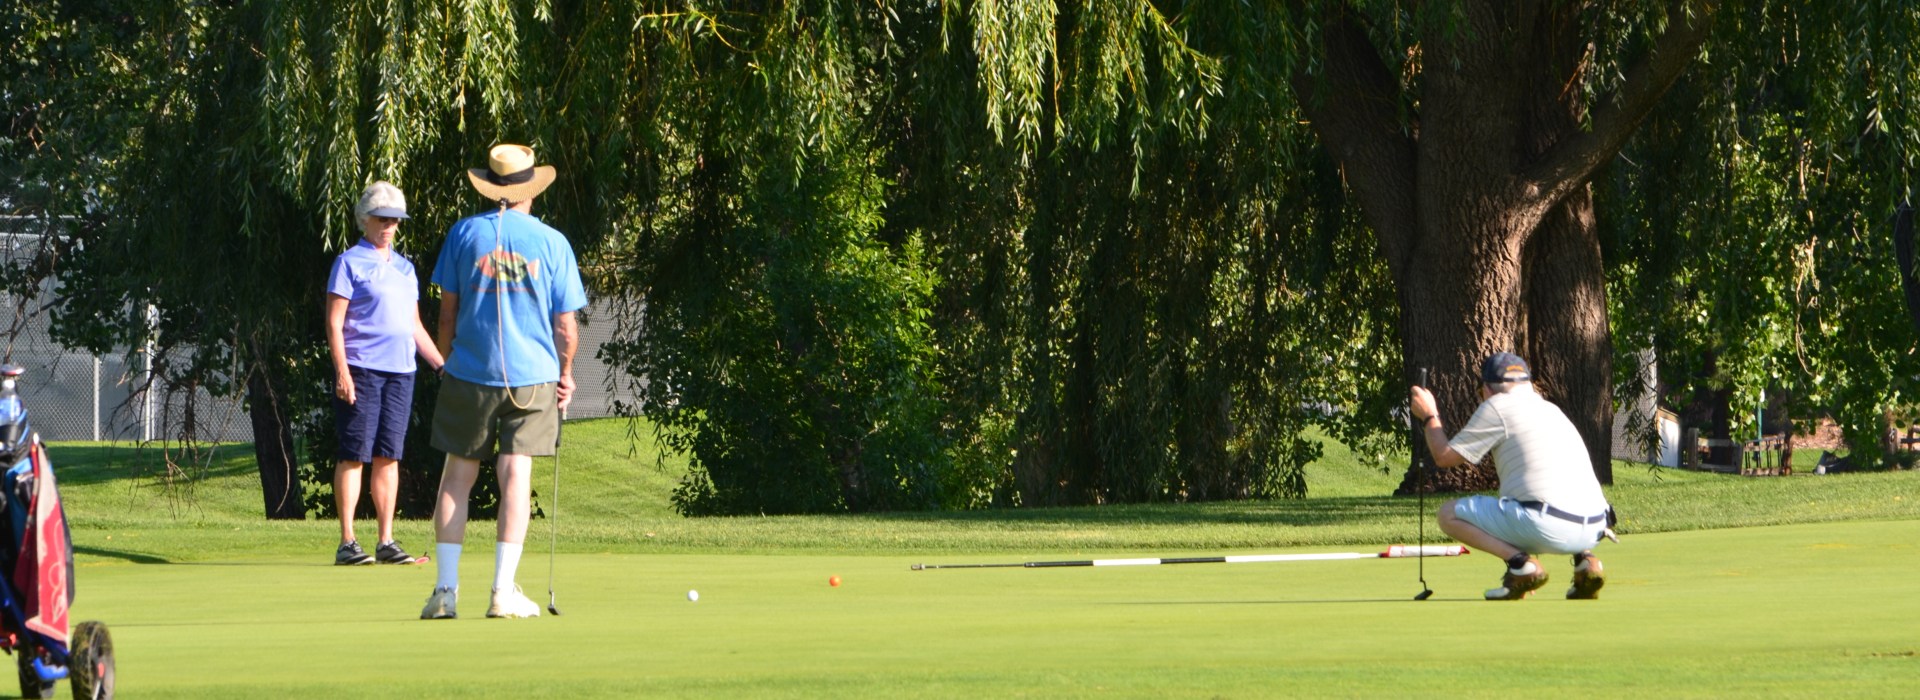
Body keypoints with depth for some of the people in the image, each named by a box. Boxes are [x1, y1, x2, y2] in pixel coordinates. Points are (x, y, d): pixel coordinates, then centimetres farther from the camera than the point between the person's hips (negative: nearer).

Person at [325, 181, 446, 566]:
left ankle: (386, 542, 7)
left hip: (401, 371, 6)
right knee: (354, 455, -6)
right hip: (361, 370, -6)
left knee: (388, 456, 5)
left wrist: (443, 364, 20)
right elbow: (334, 322, -6)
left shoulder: (405, 268, 19)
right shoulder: (349, 263, -1)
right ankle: (347, 542, -5)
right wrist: (342, 371, -16)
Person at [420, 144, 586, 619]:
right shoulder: (551, 242, -1)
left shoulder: (465, 233, 1)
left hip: (470, 372, 1)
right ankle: (504, 591, -6)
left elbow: (447, 311, 4)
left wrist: (447, 361, 17)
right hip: (533, 374, -1)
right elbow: (565, 325, 2)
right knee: (515, 476, -1)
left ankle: (446, 589, 1)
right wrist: (566, 374, 16)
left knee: (458, 475, 6)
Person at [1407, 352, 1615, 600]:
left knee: (1449, 514, 6)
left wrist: (1429, 416, 25)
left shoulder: (1497, 406, 5)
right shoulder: (1552, 410, 27)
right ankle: (1584, 560, 11)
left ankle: (1520, 563, -11)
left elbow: (1445, 457, 10)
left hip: (1545, 528, -7)